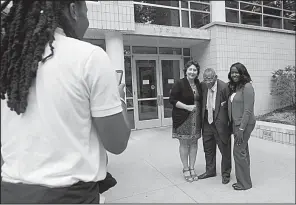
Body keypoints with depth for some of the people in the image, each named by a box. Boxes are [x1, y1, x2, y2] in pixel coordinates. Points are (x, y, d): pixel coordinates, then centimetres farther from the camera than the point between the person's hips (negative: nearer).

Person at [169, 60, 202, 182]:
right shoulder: (179, 84, -8)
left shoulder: (198, 84, 9)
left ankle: (192, 168, 25)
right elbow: (172, 100, -12)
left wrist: (198, 108, 1)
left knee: (194, 143, 10)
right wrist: (187, 107, -18)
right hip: (183, 118, -5)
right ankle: (185, 169, 19)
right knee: (184, 143, 4)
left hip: (196, 118, 5)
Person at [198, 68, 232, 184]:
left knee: (224, 149, 9)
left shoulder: (224, 87, -17)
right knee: (208, 148, 18)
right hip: (207, 121, 6)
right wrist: (202, 118, 6)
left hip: (220, 122, -5)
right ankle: (210, 171, 37)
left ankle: (225, 173, 29)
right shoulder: (203, 86, -1)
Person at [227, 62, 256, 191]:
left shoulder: (247, 86, -14)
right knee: (243, 151, 15)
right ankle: (243, 180, 28)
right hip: (236, 123, 8)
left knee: (238, 151, -3)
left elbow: (248, 110, -18)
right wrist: (233, 126, 9)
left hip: (244, 124, -8)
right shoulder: (233, 87, 11)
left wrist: (241, 129, -19)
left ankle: (244, 183, 13)